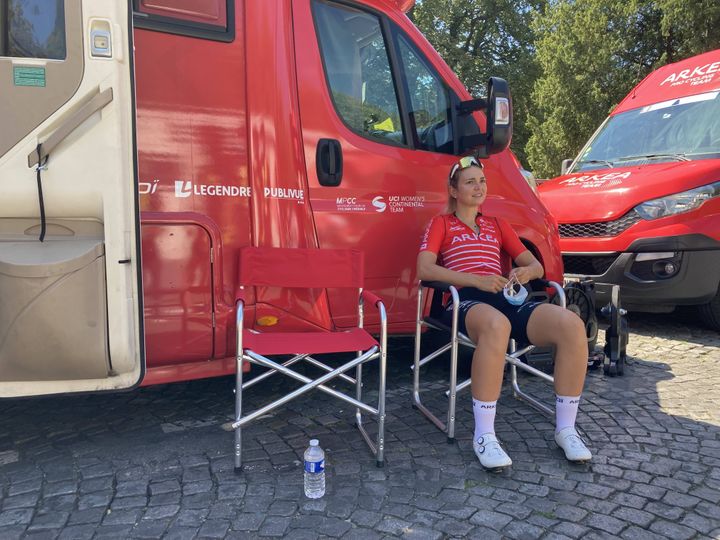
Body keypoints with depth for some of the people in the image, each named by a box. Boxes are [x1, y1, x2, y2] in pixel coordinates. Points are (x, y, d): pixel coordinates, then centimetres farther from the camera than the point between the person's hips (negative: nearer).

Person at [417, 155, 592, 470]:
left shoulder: (498, 226, 30)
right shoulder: (441, 224, 16)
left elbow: (536, 265, 23)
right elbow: (424, 269, -2)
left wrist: (527, 272, -4)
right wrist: (476, 280, -14)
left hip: (506, 297, 5)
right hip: (466, 301, -4)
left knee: (572, 325, -25)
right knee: (496, 325, -43)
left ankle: (565, 429, -11)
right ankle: (484, 436, -32)